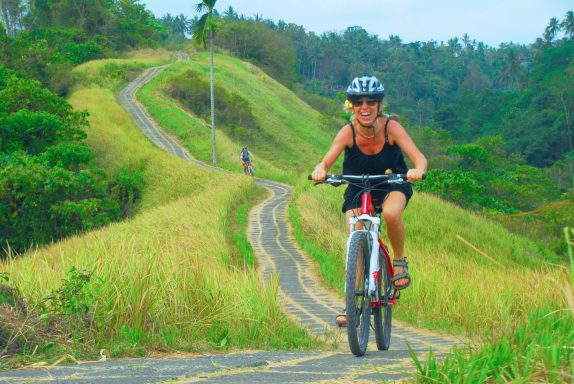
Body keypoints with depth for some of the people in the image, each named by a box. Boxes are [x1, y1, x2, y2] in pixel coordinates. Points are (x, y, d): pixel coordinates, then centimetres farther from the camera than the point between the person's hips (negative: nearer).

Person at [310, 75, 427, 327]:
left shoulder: (391, 127, -22)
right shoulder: (348, 132, -20)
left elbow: (419, 157, -29)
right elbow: (327, 161, -24)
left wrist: (418, 170, -52)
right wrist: (319, 171, -48)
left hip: (392, 184, -2)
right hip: (358, 187, 2)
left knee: (391, 214, -35)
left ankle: (400, 261, -8)